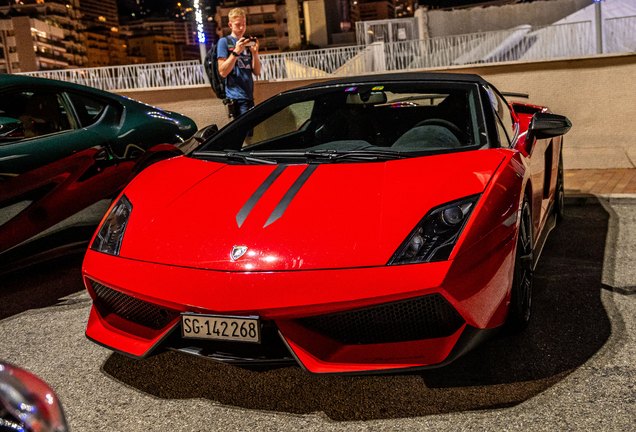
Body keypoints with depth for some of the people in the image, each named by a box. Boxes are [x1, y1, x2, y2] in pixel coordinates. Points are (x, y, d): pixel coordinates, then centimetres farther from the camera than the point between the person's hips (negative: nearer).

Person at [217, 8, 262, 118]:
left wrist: (255, 52, -3)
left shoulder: (247, 43, 19)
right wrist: (236, 52, -17)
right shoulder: (224, 42, 2)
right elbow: (223, 72, -9)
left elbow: (257, 72, 12)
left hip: (249, 95, 6)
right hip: (236, 96, -6)